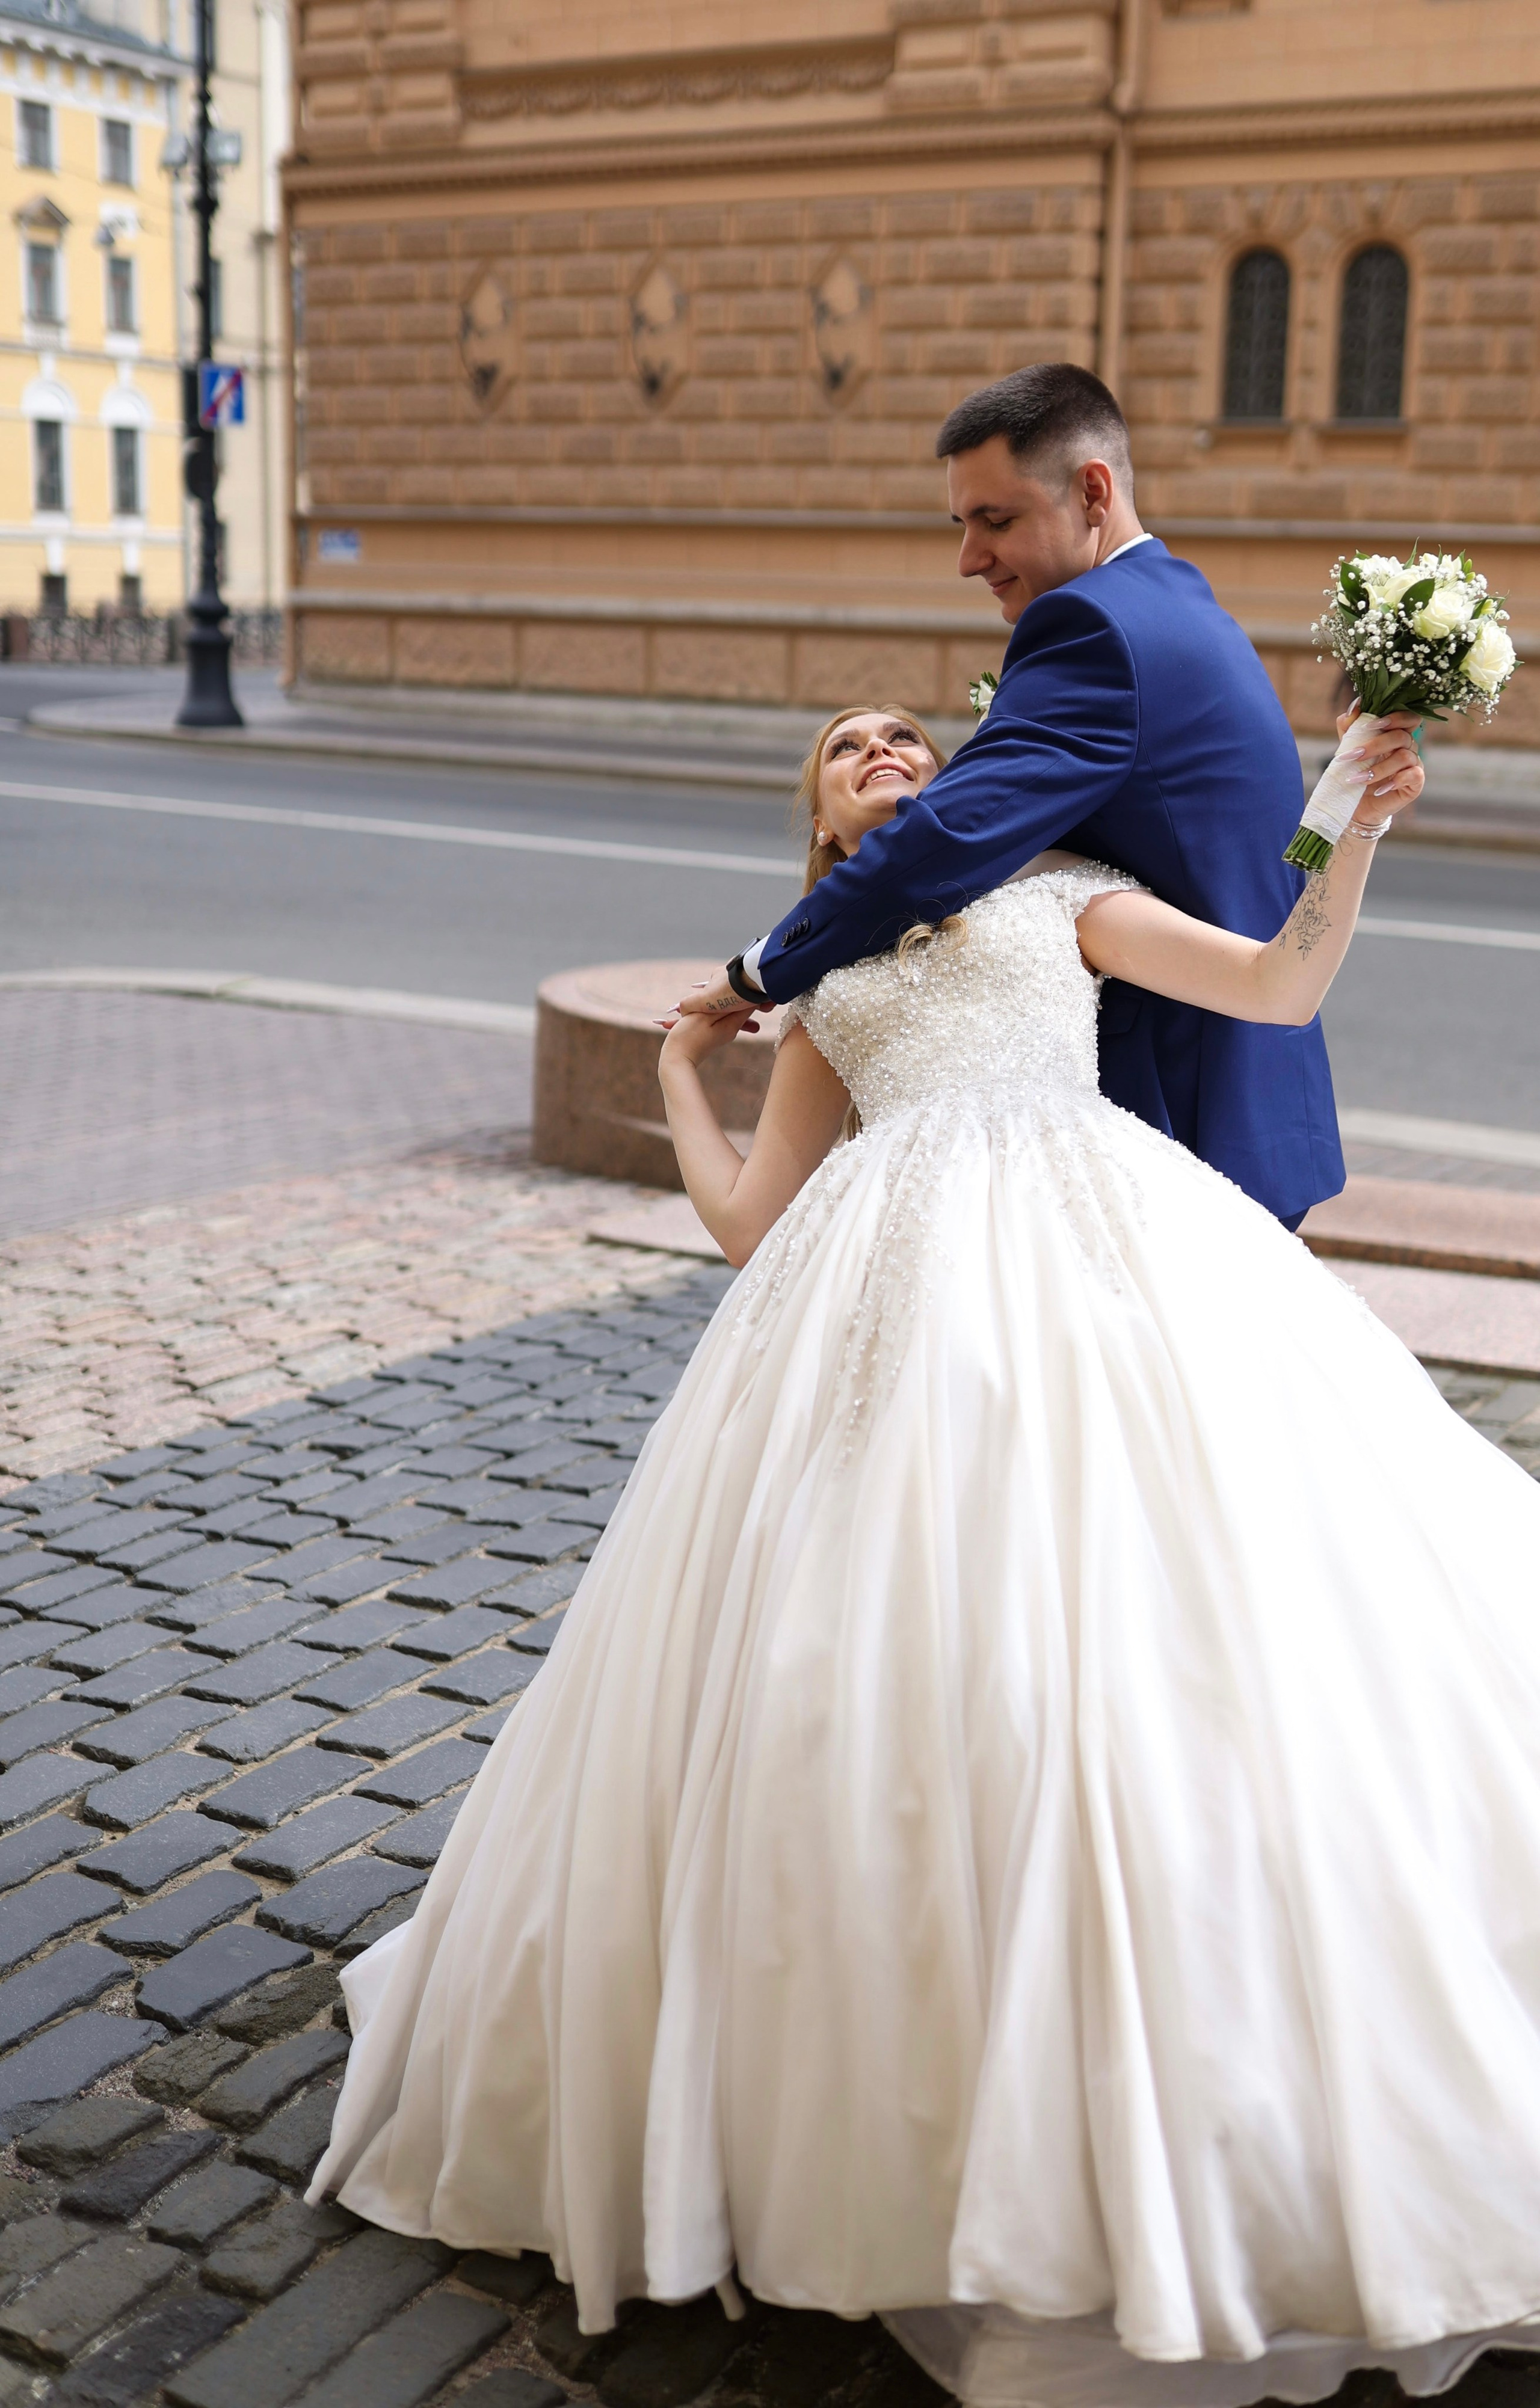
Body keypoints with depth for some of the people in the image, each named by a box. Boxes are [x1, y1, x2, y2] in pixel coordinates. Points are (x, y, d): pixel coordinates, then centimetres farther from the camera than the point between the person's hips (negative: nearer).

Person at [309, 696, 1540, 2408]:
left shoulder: (1059, 893, 25)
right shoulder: (821, 989, 30)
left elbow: (1285, 988, 14)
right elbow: (748, 1223, 22)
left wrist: (1355, 822, 3)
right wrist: (679, 1074, 35)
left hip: (1098, 1244, -2)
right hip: (896, 1283, 2)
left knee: (1154, 1643, -14)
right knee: (891, 1672, -8)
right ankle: (880, 2104, 3)